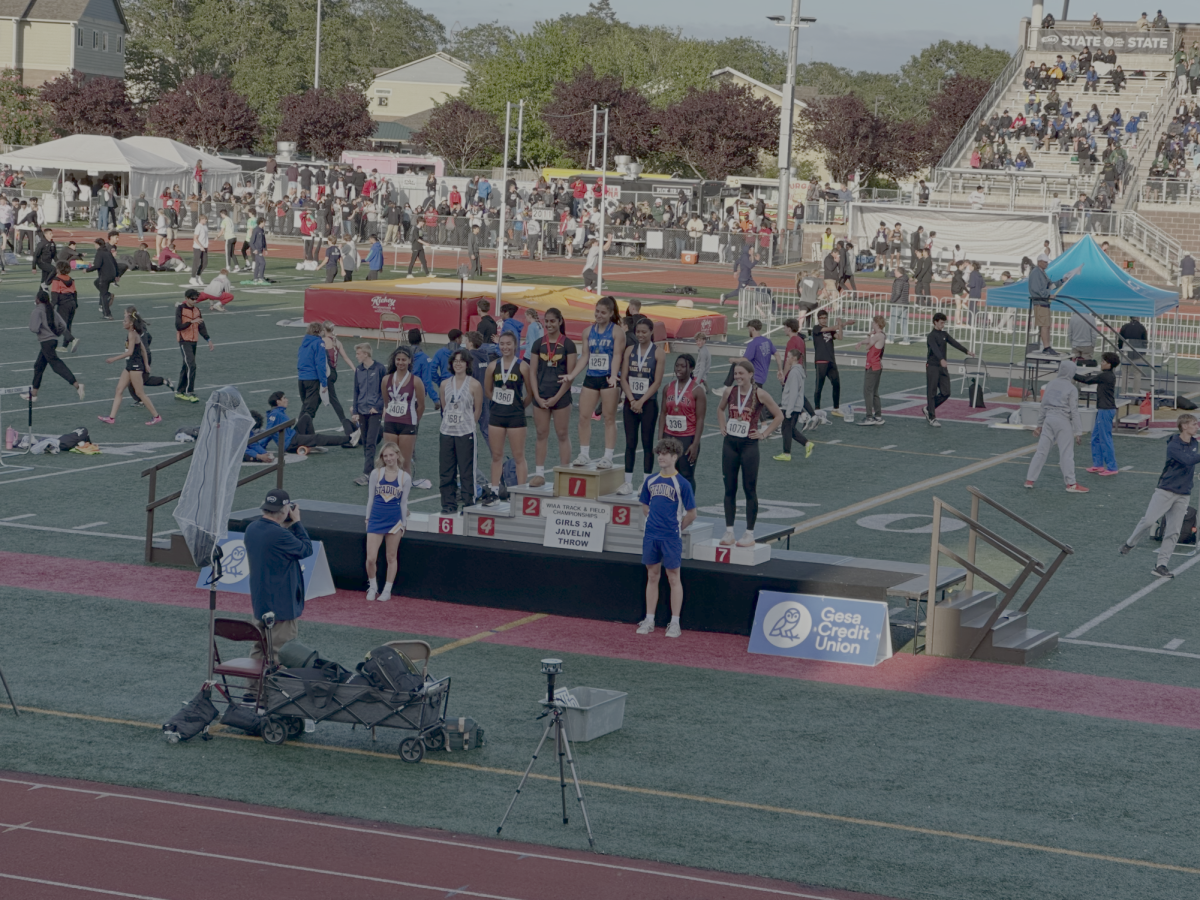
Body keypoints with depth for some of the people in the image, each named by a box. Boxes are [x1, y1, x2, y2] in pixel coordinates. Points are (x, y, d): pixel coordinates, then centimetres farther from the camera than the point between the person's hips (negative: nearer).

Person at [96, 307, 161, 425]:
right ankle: (111, 417, 6)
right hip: (130, 366, 10)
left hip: (135, 366, -10)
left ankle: (156, 416, 3)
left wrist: (114, 359, -21)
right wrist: (146, 364, 22)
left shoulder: (132, 334, -17)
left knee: (139, 393, -4)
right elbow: (143, 348, 17)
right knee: (119, 390, 7)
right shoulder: (134, 333, 11)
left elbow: (129, 352, -24)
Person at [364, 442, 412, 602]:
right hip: (376, 519, 0)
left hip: (394, 521, 0)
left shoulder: (405, 477, -2)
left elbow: (403, 502, 5)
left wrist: (403, 523, 6)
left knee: (391, 557, 8)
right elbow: (370, 497, 7)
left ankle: (387, 591, 20)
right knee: (371, 558, -6)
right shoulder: (376, 473, -1)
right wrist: (368, 518, 8)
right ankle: (372, 587, 17)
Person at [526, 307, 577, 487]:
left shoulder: (568, 345, -3)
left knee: (562, 435, 1)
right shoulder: (538, 344, 7)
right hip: (540, 396, 3)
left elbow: (570, 375, -6)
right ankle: (539, 474, 11)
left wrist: (556, 398, -10)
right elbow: (533, 372, 7)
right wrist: (537, 397, -4)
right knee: (541, 434, 7)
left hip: (560, 396, -3)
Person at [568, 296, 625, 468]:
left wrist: (613, 377, -25)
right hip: (591, 377, 5)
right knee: (583, 416, 2)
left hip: (608, 379, -5)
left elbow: (617, 356, -12)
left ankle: (608, 457, 3)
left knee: (609, 418, 0)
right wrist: (572, 375, 3)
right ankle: (584, 454, 12)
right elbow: (585, 356, 12)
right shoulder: (588, 331, 10)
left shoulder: (617, 331, -4)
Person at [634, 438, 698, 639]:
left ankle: (675, 623, 7)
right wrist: (653, 522, 9)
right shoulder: (650, 481, 6)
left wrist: (675, 528, 3)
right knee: (652, 577, 11)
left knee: (673, 578, 3)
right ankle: (649, 620, 17)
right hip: (651, 536, 5)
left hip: (671, 538, -5)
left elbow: (691, 513, -5)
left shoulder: (682, 484, -8)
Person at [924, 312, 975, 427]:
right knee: (932, 393, -2)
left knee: (945, 393, 3)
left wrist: (966, 351, -10)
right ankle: (932, 417, 2)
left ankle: (928, 409, 21)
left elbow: (954, 343, 4)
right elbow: (935, 348, -29)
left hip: (943, 367, 7)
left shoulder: (944, 334, 12)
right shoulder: (931, 336, -12)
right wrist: (941, 360, -45)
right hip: (932, 367, -7)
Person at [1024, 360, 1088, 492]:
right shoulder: (1071, 389, -7)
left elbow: (1043, 405, 13)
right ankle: (1071, 484, 0)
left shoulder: (1051, 384, 8)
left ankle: (1029, 480, 11)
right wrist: (1078, 431, -5)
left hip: (1048, 418, 5)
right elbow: (1074, 411, -8)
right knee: (1066, 453, -1)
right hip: (1063, 421, -5)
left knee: (1041, 451, 9)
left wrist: (1040, 424, 21)